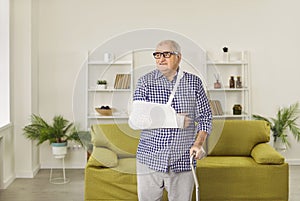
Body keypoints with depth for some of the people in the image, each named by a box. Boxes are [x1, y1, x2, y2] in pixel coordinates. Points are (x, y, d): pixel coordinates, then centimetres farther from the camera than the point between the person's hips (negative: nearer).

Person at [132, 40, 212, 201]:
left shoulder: (194, 82, 6)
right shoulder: (145, 81, 1)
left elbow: (205, 117, 7)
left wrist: (198, 143, -8)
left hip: (183, 159, 1)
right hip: (150, 158, 0)